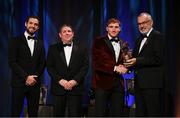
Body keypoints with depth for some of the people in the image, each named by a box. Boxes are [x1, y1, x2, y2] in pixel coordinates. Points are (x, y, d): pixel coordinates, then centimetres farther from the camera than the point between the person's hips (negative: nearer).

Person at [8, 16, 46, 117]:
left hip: (35, 83, 3)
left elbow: (42, 63, 10)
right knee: (16, 113, -2)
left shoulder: (40, 43, 14)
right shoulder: (16, 41, 1)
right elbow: (12, 62, -7)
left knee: (33, 113, 5)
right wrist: (26, 77, -13)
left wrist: (34, 78, -5)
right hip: (19, 83, -3)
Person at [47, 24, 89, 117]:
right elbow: (49, 67, 2)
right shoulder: (53, 48, 8)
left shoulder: (82, 47, 7)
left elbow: (85, 66, 1)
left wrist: (75, 81, -11)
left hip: (76, 87, -1)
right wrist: (60, 80, -10)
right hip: (58, 87, 1)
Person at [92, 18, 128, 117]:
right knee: (100, 113, -1)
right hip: (102, 83, -4)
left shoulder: (123, 44, 15)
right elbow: (97, 63, -9)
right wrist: (114, 68, -16)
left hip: (118, 83, 5)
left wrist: (123, 68, -5)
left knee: (117, 113, 7)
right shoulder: (99, 42, 0)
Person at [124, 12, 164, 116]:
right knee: (140, 113, 13)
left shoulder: (157, 36, -7)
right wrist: (130, 60, -1)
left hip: (152, 82, -9)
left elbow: (159, 59, -17)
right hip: (139, 83, 9)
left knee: (153, 113, -5)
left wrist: (137, 61, -19)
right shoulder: (140, 39, 20)